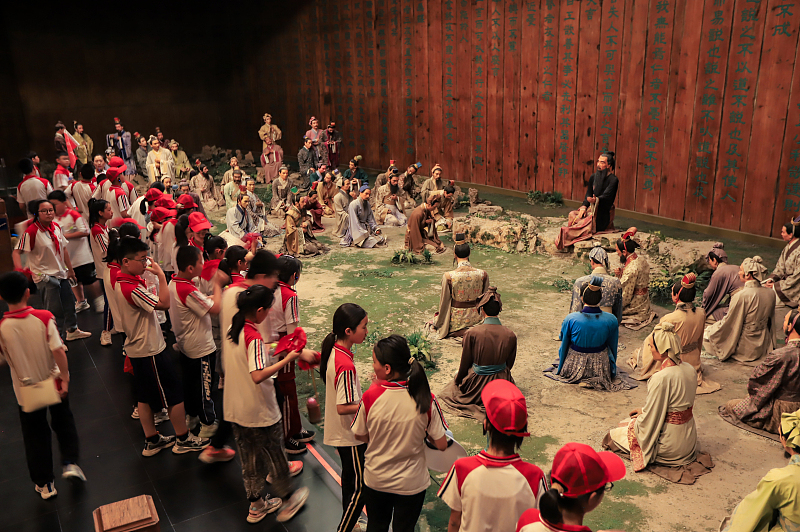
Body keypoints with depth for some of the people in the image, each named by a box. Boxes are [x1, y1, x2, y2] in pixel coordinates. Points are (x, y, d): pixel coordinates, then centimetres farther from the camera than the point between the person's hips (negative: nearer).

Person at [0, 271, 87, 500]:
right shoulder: (44, 317, -19)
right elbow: (59, 351, -20)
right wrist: (65, 379, -12)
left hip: (26, 390, 1)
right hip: (53, 383, 0)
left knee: (35, 434, 17)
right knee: (63, 422, 25)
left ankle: (44, 484, 26)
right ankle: (70, 462, 16)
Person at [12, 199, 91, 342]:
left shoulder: (56, 227, 3)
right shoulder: (31, 231, -19)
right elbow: (16, 252, -20)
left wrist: (70, 269, 16)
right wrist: (19, 270, -36)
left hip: (60, 273, 8)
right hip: (44, 276, -8)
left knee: (69, 302, 20)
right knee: (54, 309, -2)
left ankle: (72, 330, 39)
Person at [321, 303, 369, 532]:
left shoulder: (332, 351, -2)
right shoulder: (346, 365, -30)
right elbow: (343, 407, -28)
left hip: (340, 433, 10)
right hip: (350, 436, -10)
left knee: (350, 481, 24)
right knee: (360, 488, 5)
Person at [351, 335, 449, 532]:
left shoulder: (370, 397, -24)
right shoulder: (426, 400, -23)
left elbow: (361, 437, -7)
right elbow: (441, 445, -15)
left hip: (375, 481, 1)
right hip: (411, 484, 0)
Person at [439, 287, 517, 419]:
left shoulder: (471, 334, -21)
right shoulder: (510, 335, -14)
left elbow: (465, 364, -8)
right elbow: (509, 364, 2)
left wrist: (457, 380, 13)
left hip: (477, 387, -2)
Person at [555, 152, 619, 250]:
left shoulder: (613, 180, -11)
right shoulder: (593, 177, 10)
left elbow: (606, 196, -23)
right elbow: (588, 195, 8)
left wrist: (596, 200, -46)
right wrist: (583, 207, -11)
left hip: (604, 213, -7)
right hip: (592, 208, 7)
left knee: (583, 223, -29)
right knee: (572, 215, -15)